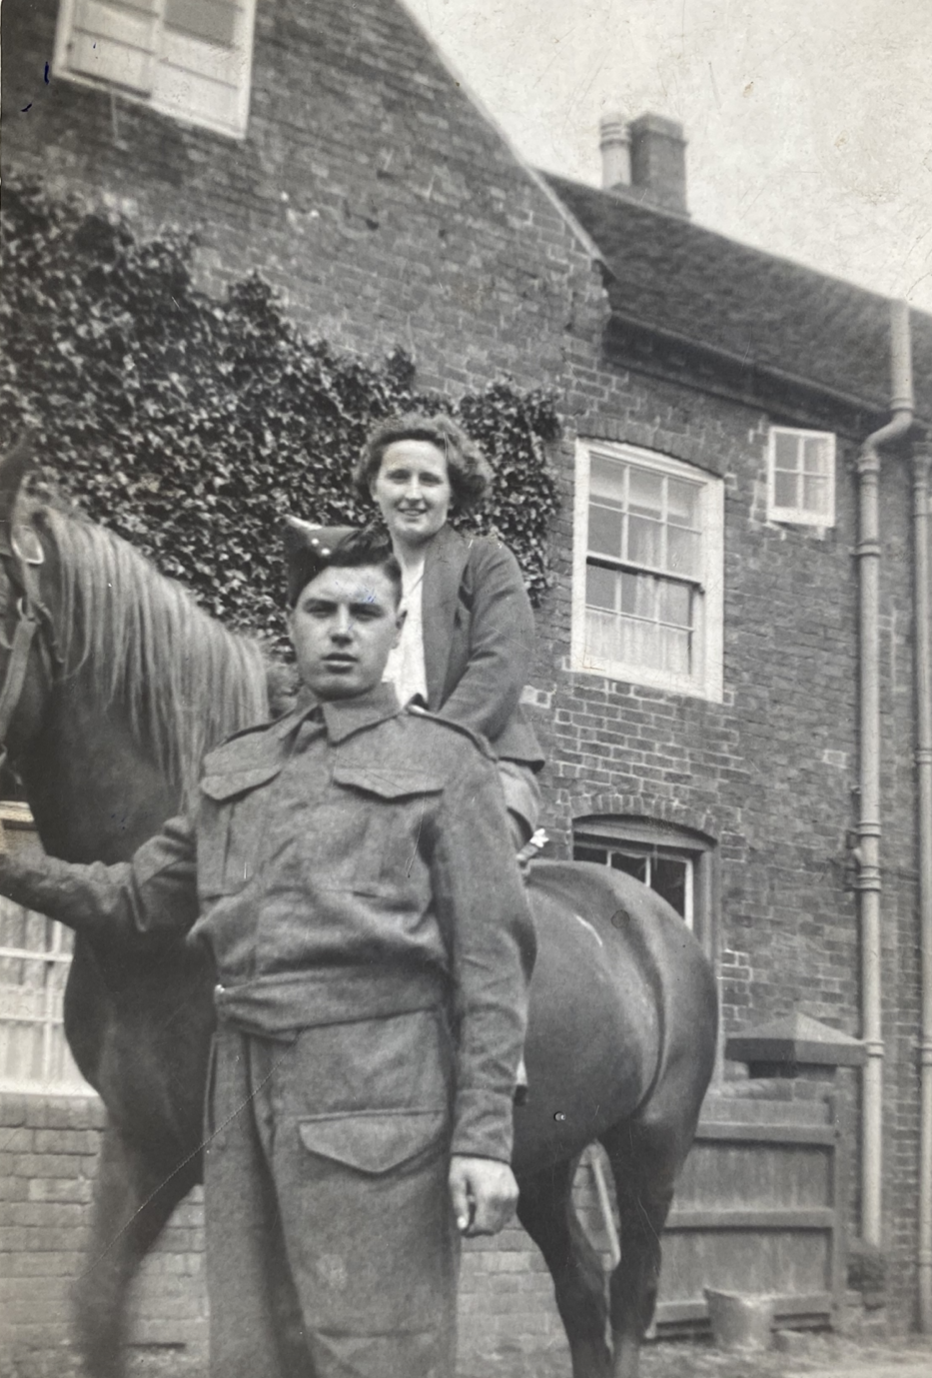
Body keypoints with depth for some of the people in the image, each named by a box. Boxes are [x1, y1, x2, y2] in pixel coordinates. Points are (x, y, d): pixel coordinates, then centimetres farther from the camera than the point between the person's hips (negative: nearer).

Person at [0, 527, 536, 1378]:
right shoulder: (234, 769, 17)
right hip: (241, 1086, 5)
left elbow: (490, 959, -4)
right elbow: (134, 902, 21)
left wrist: (483, 1136, -11)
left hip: (373, 1094, -5)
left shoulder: (446, 762, 2)